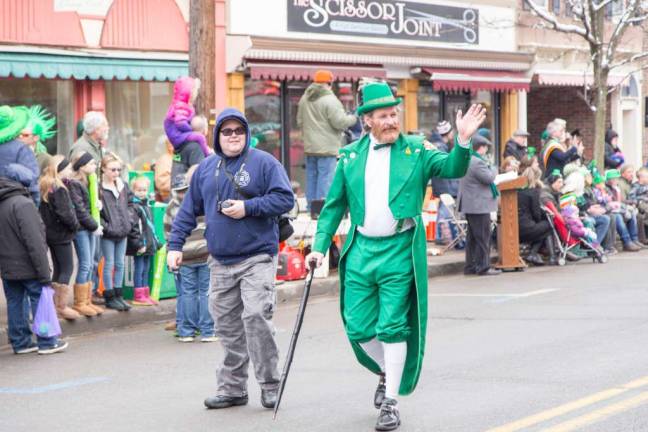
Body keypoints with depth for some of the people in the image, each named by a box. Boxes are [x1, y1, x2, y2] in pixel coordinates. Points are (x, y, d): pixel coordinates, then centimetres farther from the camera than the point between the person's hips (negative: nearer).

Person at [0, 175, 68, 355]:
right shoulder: (23, 204, -18)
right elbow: (34, 241, -21)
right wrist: (44, 272, -18)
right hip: (27, 267, -7)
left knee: (15, 303, 12)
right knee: (40, 301, 2)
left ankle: (20, 342, 18)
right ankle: (47, 342, 6)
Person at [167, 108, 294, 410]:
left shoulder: (264, 163, -2)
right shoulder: (206, 169, 13)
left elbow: (285, 199, -7)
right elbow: (188, 211, 16)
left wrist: (248, 207, -15)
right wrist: (175, 245, 8)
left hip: (257, 258, -5)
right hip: (220, 263, 5)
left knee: (256, 316, -16)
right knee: (227, 326, 8)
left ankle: (270, 385, -5)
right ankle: (232, 388, 16)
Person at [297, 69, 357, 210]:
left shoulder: (305, 99, 11)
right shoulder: (330, 100, -15)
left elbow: (300, 121, 18)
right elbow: (339, 122, -16)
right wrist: (353, 118, 2)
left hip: (309, 147, 8)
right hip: (327, 148, -8)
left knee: (311, 177, 13)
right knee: (325, 177, -5)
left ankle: (311, 207, 18)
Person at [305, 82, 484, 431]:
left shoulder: (415, 151, 2)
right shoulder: (350, 156, 8)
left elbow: (452, 168, -10)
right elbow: (334, 205, 12)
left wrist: (463, 141, -28)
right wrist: (320, 246, 4)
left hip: (399, 250, -3)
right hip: (361, 251, 3)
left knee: (393, 328, -4)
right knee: (358, 328, 5)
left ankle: (391, 402, 7)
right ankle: (386, 371, 35)